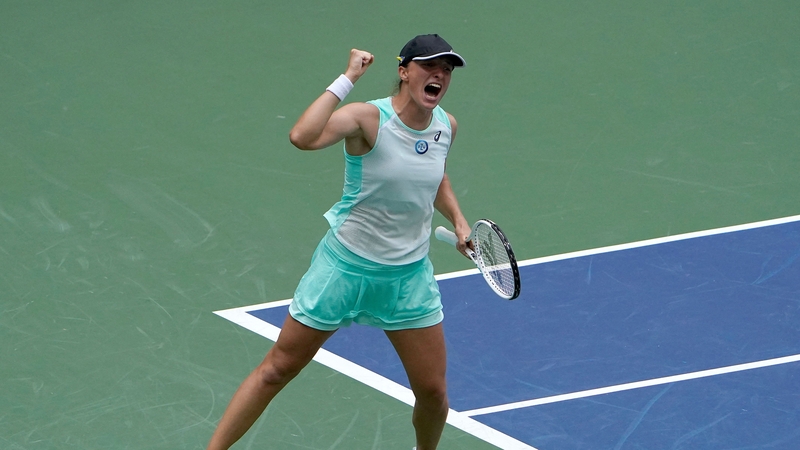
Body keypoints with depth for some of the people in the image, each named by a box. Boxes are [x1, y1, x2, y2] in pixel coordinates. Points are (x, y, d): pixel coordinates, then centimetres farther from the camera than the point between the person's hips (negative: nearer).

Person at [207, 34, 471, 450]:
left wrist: (457, 219, 9)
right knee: (277, 370, 3)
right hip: (346, 267, -5)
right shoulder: (368, 118, -20)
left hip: (410, 276, 5)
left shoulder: (446, 126, -1)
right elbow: (302, 137, -40)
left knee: (433, 392, 4)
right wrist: (348, 78, -35)